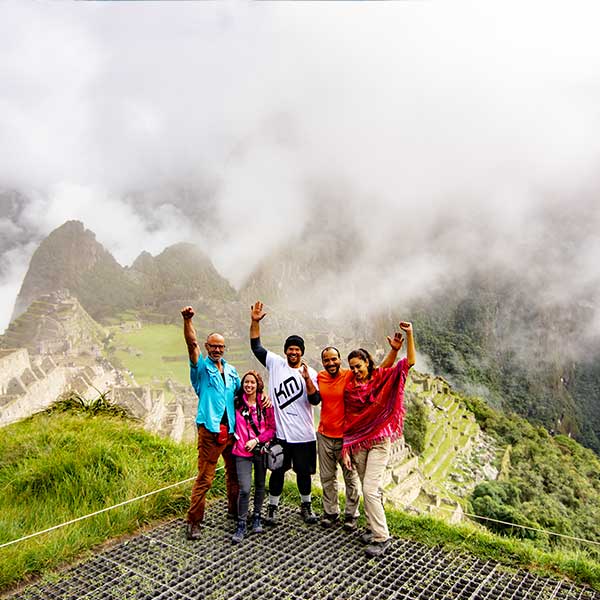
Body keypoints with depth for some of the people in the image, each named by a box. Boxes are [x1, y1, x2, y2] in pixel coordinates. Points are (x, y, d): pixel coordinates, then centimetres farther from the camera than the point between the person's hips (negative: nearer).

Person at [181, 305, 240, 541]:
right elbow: (192, 344, -18)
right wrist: (187, 320, -34)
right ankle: (193, 522, 9)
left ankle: (234, 509, 36)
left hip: (231, 429, 6)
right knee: (204, 478, -3)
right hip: (210, 430, -5)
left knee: (234, 472, 17)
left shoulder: (231, 371, 13)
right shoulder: (201, 367, -2)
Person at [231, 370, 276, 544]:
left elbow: (272, 429, -1)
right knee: (244, 489, -10)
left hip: (260, 450, 1)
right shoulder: (237, 402, -2)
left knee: (260, 486, 15)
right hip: (242, 451, -1)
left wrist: (256, 440, -12)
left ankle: (256, 518, 34)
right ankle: (241, 525, 6)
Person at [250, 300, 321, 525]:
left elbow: (315, 400, -11)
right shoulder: (276, 364, 0)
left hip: (304, 434, 0)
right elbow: (256, 347, -3)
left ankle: (306, 506, 34)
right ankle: (272, 507, 28)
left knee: (304, 472, 14)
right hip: (280, 432, 0)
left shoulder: (310, 373, -2)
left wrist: (307, 379, -26)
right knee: (277, 471, 10)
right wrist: (255, 322, -13)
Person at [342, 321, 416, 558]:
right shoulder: (350, 389, 4)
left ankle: (381, 537, 1)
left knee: (370, 488, -10)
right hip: (358, 443, 4)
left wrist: (409, 334, -20)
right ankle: (373, 527, 26)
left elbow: (409, 362, -11)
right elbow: (348, 421, 6)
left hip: (378, 441, -4)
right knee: (371, 488, 12)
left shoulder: (382, 378, -3)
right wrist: (346, 450, 3)